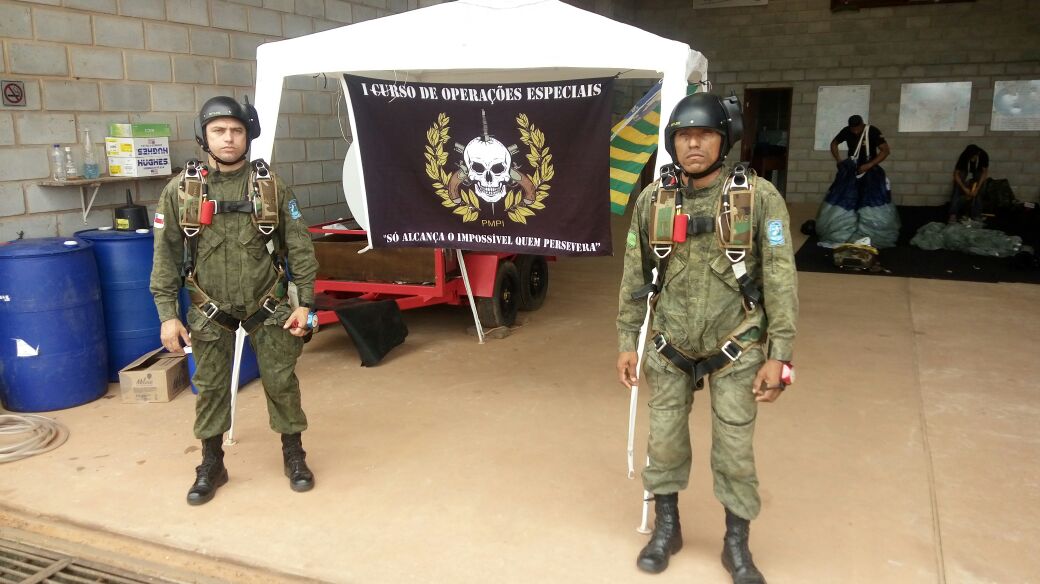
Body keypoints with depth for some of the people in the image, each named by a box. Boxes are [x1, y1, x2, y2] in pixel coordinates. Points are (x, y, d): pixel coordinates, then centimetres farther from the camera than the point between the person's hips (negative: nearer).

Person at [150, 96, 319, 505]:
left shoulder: (271, 186, -6)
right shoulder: (180, 191, -5)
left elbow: (299, 248, -4)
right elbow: (166, 256, -2)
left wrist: (304, 303, -8)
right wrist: (167, 314, -6)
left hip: (267, 306, 0)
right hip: (210, 311, 1)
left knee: (281, 381, 6)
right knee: (210, 387, 10)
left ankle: (294, 455, 25)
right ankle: (211, 465, 28)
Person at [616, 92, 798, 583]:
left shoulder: (759, 197, -12)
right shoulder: (652, 199, -3)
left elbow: (781, 280, -10)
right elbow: (634, 276, 4)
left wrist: (778, 355, -12)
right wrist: (627, 342, 5)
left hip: (735, 350, -2)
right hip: (669, 349, 3)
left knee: (735, 452, 7)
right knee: (664, 442, 13)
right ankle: (666, 528, 36)